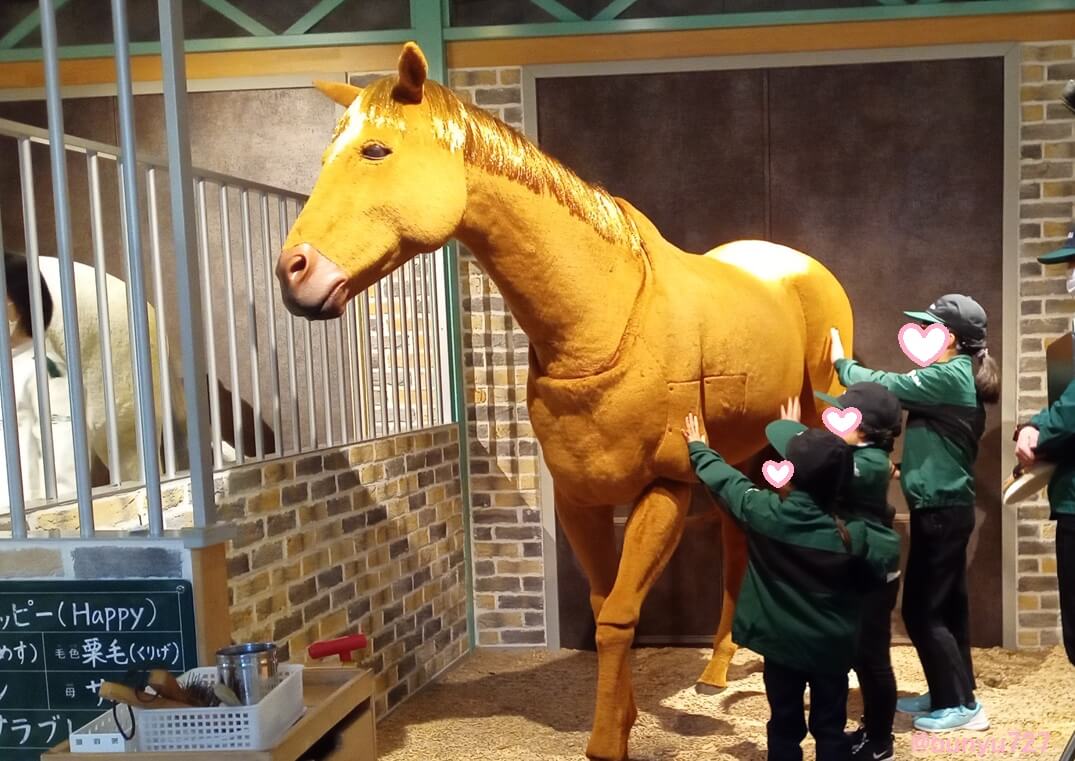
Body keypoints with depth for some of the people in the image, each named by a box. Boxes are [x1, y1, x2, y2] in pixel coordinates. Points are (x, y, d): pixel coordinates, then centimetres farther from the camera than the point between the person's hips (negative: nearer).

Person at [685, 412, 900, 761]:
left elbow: (724, 479, -4)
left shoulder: (763, 511, -20)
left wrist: (698, 446, 13)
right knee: (830, 727, 14)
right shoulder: (852, 533, -19)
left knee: (784, 724, 16)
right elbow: (889, 553, -3)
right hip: (832, 647, 0)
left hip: (780, 641, 0)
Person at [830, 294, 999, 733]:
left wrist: (841, 361, -2)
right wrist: (906, 466, 7)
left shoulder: (948, 376, -17)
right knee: (945, 606, 16)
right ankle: (949, 694, 25)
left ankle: (961, 704, 5)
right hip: (946, 507, 10)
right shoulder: (958, 377, 13)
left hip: (940, 510, -10)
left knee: (922, 610, -3)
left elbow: (883, 387, -17)